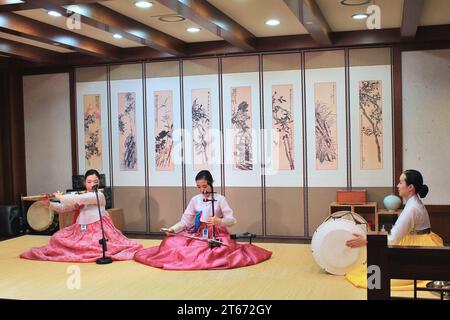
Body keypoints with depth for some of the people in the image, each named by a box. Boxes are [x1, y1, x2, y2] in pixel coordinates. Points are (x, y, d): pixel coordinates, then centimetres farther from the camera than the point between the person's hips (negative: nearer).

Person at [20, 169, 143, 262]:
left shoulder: (99, 195, -9)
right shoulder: (81, 197, 14)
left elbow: (79, 199, -21)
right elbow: (63, 208, 14)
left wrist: (61, 197, -9)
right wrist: (48, 204, -2)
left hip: (96, 230, -7)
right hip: (80, 231, 7)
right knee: (57, 239, -6)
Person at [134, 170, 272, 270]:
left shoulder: (220, 199, -2)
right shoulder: (195, 200, 7)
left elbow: (232, 220, -8)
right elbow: (185, 221, 6)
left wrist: (219, 221, -28)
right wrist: (173, 229, -12)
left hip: (216, 234, -3)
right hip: (197, 234, 3)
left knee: (218, 252, -35)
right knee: (171, 242, -18)